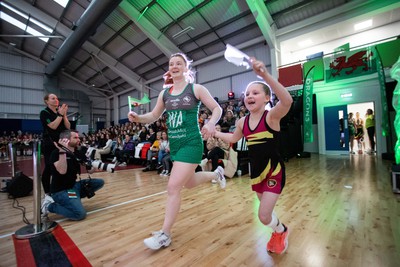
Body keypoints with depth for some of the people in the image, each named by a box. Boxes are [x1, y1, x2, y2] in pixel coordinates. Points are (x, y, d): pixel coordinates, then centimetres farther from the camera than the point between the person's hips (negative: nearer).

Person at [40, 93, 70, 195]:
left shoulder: (60, 112, 12)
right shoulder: (44, 113, -4)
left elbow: (68, 127, 2)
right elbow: (53, 126, -18)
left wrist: (64, 114, -7)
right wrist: (60, 114, -13)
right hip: (50, 144, -5)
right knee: (49, 168, -2)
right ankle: (47, 193, 9)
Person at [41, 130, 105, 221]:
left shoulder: (77, 154, 7)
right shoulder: (57, 153, -13)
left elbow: (90, 170, 6)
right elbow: (62, 171, -31)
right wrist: (62, 151, -32)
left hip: (74, 185, 8)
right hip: (61, 190, -8)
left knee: (100, 182, -1)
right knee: (80, 214, -22)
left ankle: (74, 198, 4)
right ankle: (49, 205, -1)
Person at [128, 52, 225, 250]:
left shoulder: (196, 89, -4)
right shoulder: (164, 93, 9)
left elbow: (217, 109, -3)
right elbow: (154, 116, 16)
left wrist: (211, 123, -24)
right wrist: (137, 118, -4)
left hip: (191, 143, -6)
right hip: (174, 144, 7)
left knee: (173, 187, -10)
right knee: (188, 183, 20)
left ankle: (164, 235, 10)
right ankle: (216, 173, 49)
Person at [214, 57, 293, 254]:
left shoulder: (272, 116, -18)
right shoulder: (242, 122, -2)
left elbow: (287, 101, -40)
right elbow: (234, 138, 17)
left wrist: (265, 75, -49)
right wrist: (214, 132, 12)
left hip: (274, 171, -5)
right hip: (256, 171, 6)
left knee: (264, 216, -3)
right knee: (265, 211, 22)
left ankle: (281, 232, 34)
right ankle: (279, 232, 55)